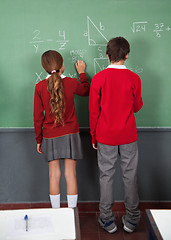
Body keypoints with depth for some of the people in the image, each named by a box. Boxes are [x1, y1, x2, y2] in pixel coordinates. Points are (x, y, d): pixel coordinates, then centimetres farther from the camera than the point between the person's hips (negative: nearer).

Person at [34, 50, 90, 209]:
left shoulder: (40, 87, -7)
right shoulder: (71, 83, -8)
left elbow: (37, 116, -3)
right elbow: (86, 91, 15)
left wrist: (38, 139, 7)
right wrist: (81, 73, 28)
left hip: (50, 137, 1)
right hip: (70, 135, 0)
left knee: (54, 175, 9)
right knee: (70, 174, 5)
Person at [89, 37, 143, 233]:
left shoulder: (98, 79, -8)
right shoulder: (134, 78, -7)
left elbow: (93, 111, -5)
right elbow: (137, 107, 4)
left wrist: (94, 137, 6)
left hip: (105, 137, 0)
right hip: (128, 136, 1)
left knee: (106, 176, 10)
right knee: (130, 176, 12)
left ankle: (107, 220, 20)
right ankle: (131, 219, 24)